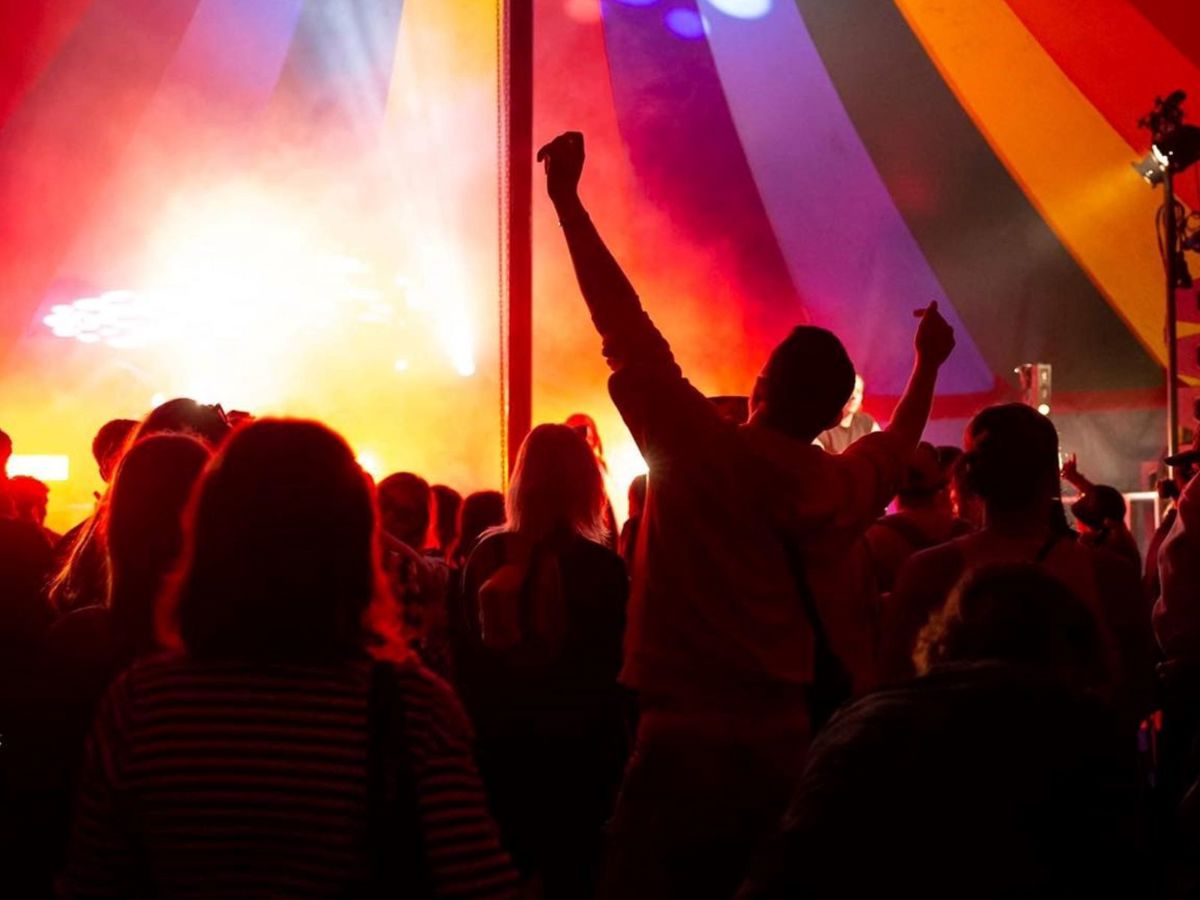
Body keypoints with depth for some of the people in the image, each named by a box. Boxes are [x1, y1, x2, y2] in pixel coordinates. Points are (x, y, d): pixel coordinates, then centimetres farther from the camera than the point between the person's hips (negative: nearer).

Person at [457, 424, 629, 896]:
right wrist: (615, 755, 0)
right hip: (574, 747, -3)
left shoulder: (487, 556, -4)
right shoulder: (602, 567, -14)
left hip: (499, 744, 3)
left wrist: (478, 724, 13)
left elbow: (467, 656, 2)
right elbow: (614, 669, -9)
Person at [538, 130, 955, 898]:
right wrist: (928, 365, 46)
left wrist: (568, 200, -3)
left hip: (687, 747, -5)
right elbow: (895, 447, 28)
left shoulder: (704, 451, -10)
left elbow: (628, 333, -9)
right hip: (792, 749, 5)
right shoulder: (845, 489, 5)